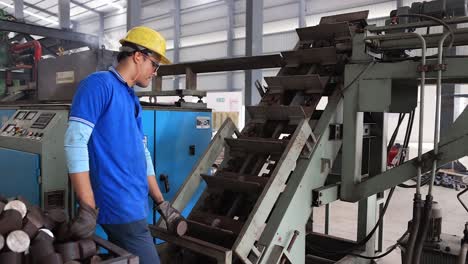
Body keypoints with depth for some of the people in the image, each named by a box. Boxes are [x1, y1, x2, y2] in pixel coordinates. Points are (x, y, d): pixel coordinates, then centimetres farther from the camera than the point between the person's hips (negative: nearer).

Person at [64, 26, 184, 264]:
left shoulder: (132, 100, 17)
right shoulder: (99, 84, -9)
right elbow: (75, 141, -18)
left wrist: (161, 203, 19)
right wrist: (88, 209, -21)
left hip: (134, 205, 9)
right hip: (120, 207, -9)